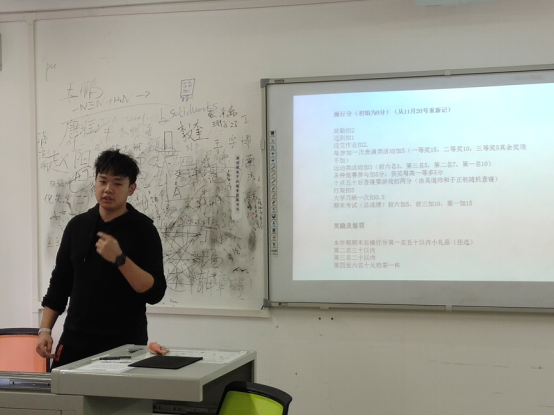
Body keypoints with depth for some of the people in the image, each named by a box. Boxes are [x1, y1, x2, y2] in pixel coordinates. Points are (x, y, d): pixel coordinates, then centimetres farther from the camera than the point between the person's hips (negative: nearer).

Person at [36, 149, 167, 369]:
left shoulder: (143, 229, -5)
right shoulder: (77, 225, 8)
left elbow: (155, 292, -12)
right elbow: (60, 281, 14)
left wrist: (119, 258, -22)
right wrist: (45, 329, 5)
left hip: (125, 345, -3)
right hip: (75, 341, 4)